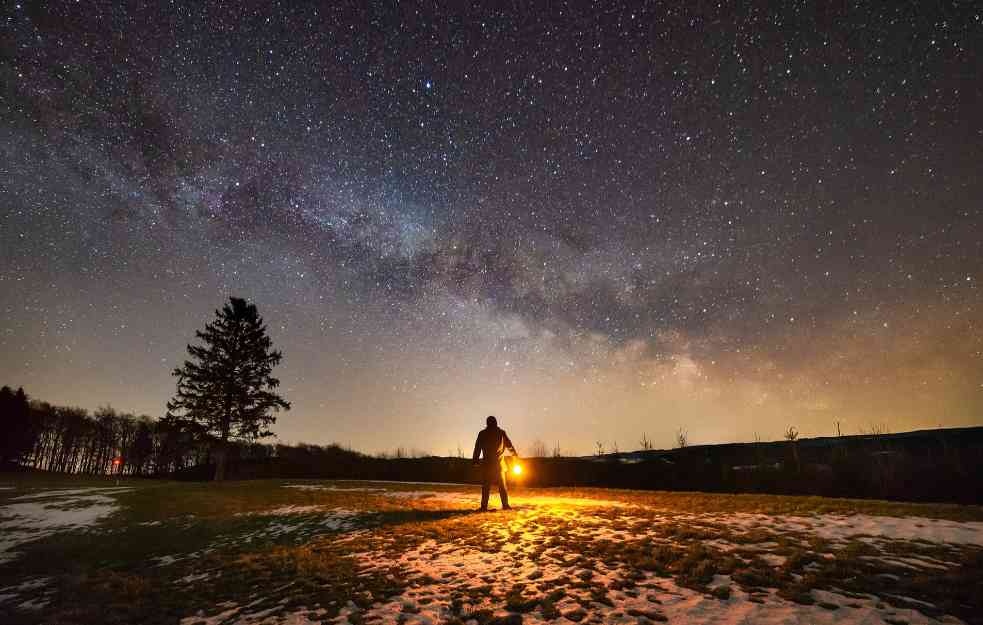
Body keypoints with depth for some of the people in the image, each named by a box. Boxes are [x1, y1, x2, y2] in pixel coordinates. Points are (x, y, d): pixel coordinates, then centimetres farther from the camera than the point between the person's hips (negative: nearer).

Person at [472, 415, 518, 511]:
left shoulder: (482, 434, 2)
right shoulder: (501, 432, 3)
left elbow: (477, 447, 1)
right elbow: (509, 444, 12)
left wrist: (475, 460, 6)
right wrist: (515, 453, 28)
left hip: (487, 463, 0)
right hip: (499, 463, 1)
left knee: (486, 485, 4)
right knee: (502, 485, 10)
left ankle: (484, 506, -2)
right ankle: (505, 504, 6)